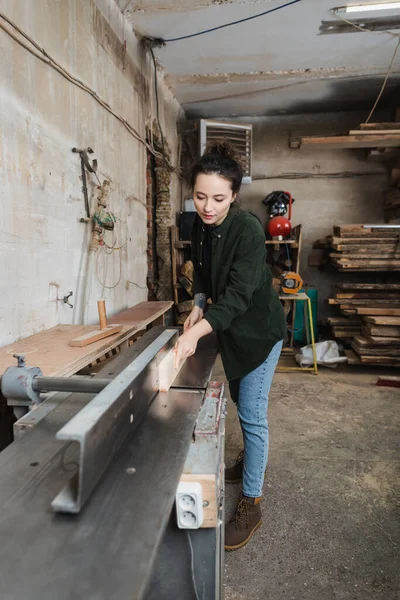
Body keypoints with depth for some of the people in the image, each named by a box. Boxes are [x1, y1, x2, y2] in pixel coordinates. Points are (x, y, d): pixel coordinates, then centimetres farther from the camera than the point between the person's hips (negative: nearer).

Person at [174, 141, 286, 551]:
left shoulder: (248, 231, -27)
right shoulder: (199, 225, -6)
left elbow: (238, 295, -34)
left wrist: (197, 332, -46)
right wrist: (198, 305, -7)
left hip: (259, 331, -7)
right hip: (230, 329, 7)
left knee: (251, 413, -2)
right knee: (239, 401, 22)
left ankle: (251, 504, 16)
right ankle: (251, 461, 46)